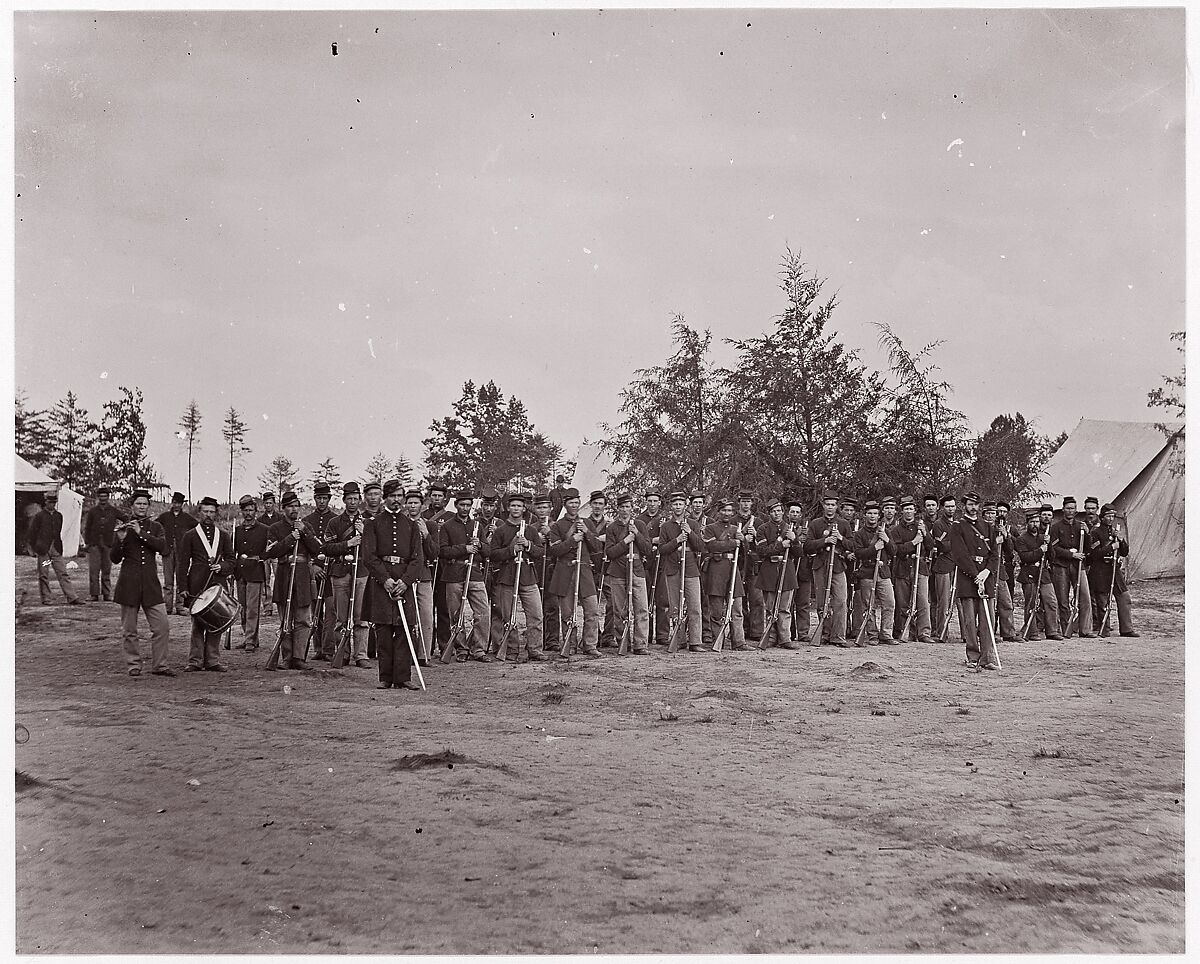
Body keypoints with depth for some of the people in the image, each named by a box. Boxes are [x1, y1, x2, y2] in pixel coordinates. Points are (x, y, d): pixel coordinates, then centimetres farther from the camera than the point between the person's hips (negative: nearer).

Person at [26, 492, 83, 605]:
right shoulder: (39, 516, -2)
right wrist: (32, 548, -4)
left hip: (56, 549, 4)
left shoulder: (58, 516, 12)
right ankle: (45, 599, 11)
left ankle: (72, 598, -5)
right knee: (43, 575, 3)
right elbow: (32, 532, -1)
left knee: (63, 574, -1)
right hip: (43, 549, -4)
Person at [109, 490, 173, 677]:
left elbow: (162, 547, -10)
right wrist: (121, 540, -15)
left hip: (150, 583, 1)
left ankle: (159, 665, 5)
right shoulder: (124, 528, 5)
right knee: (129, 630, 3)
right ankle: (134, 664, 14)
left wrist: (141, 533, -16)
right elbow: (115, 559, 1)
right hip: (129, 583, -1)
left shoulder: (155, 527, 9)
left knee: (162, 626, -4)